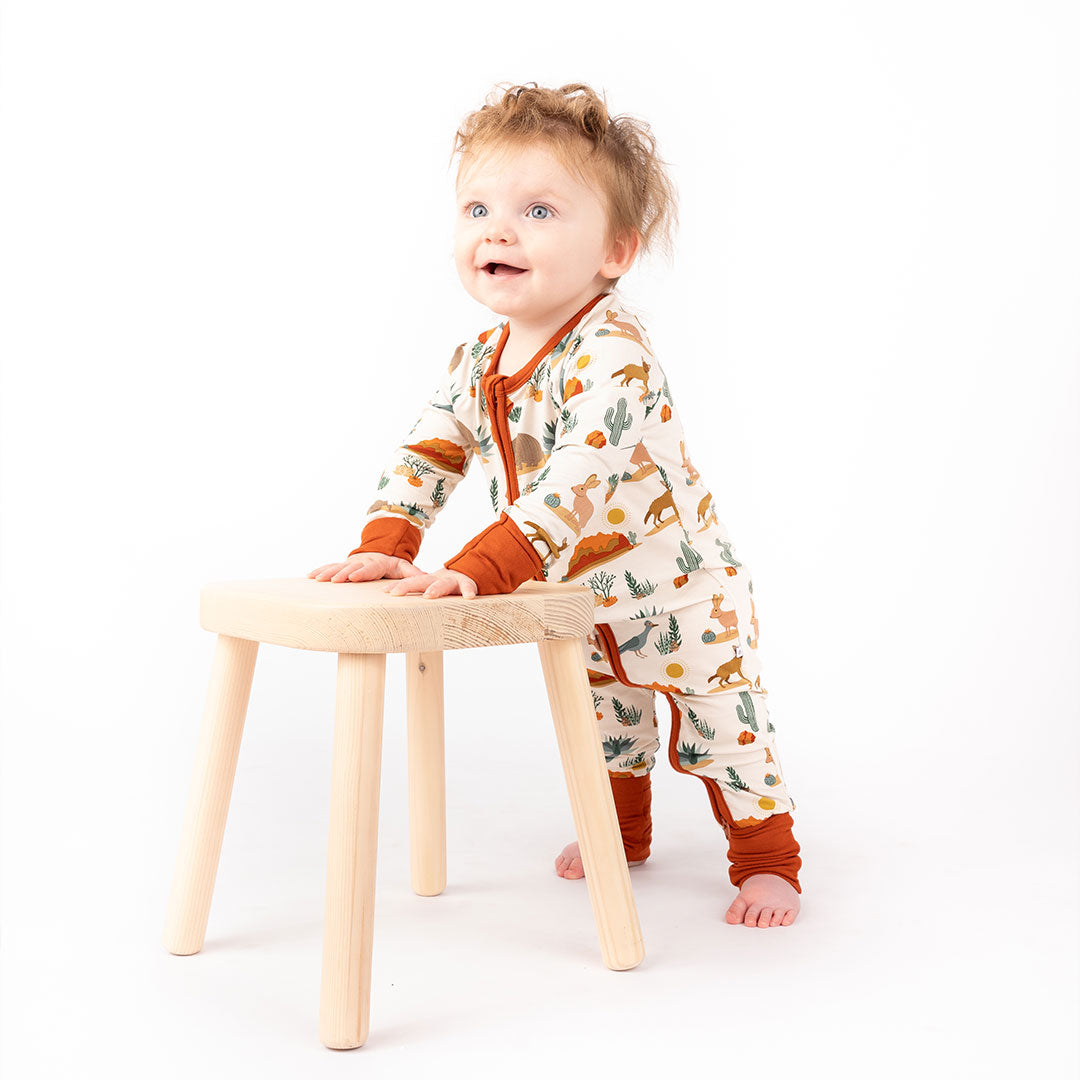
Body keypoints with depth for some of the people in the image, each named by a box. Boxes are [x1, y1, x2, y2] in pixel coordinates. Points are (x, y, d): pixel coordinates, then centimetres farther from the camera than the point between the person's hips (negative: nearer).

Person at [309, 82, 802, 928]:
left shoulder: (612, 353, -35)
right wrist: (383, 547, -21)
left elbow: (576, 480, -46)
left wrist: (479, 571, -52)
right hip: (582, 602, 7)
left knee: (721, 727, 3)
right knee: (604, 715, 25)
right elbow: (429, 451, -4)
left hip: (679, 591, -7)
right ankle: (621, 827, 48)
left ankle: (767, 859, 24)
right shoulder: (479, 361, -9)